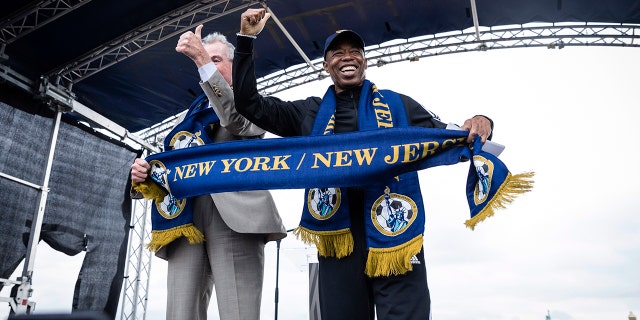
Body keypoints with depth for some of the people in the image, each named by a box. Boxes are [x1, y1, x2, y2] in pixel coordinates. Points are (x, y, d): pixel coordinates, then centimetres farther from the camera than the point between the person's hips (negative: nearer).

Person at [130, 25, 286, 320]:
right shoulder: (187, 117, 29)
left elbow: (237, 120, -10)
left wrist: (204, 61, -15)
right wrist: (145, 174, 2)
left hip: (233, 217, -4)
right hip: (185, 220, 5)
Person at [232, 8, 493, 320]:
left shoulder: (396, 104, 13)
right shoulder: (311, 112, 16)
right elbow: (249, 104, 16)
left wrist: (478, 126, -11)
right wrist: (246, 40, 10)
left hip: (395, 234, -1)